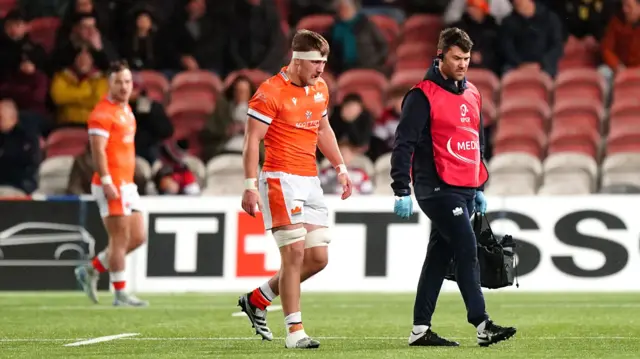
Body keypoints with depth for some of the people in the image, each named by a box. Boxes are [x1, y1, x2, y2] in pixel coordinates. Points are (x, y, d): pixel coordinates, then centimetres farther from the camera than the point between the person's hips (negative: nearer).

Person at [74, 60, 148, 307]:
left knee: (137, 237, 8)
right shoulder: (103, 113, -12)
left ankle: (91, 270, 18)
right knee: (120, 239, -7)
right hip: (112, 186, -9)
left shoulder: (126, 110, 16)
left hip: (127, 184, 9)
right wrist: (106, 181, -26)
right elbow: (98, 150, -19)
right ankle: (120, 294, -1)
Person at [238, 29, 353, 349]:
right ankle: (294, 332, -8)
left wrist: (340, 169, 23)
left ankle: (257, 300, 21)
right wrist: (250, 186, -18)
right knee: (295, 253, -13)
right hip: (281, 179, -8)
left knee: (318, 257, 4)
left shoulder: (320, 89, 12)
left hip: (310, 180, 8)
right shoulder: (270, 93, -11)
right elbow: (252, 140, -12)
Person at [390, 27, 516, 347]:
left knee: (439, 257, 9)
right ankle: (482, 326, -14)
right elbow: (404, 143, -12)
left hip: (465, 191, 8)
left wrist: (479, 188, 24)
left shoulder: (472, 94, 16)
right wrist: (402, 191, -17)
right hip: (438, 189, -8)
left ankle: (420, 330, 13)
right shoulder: (423, 95, -9)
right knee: (467, 252, -13)